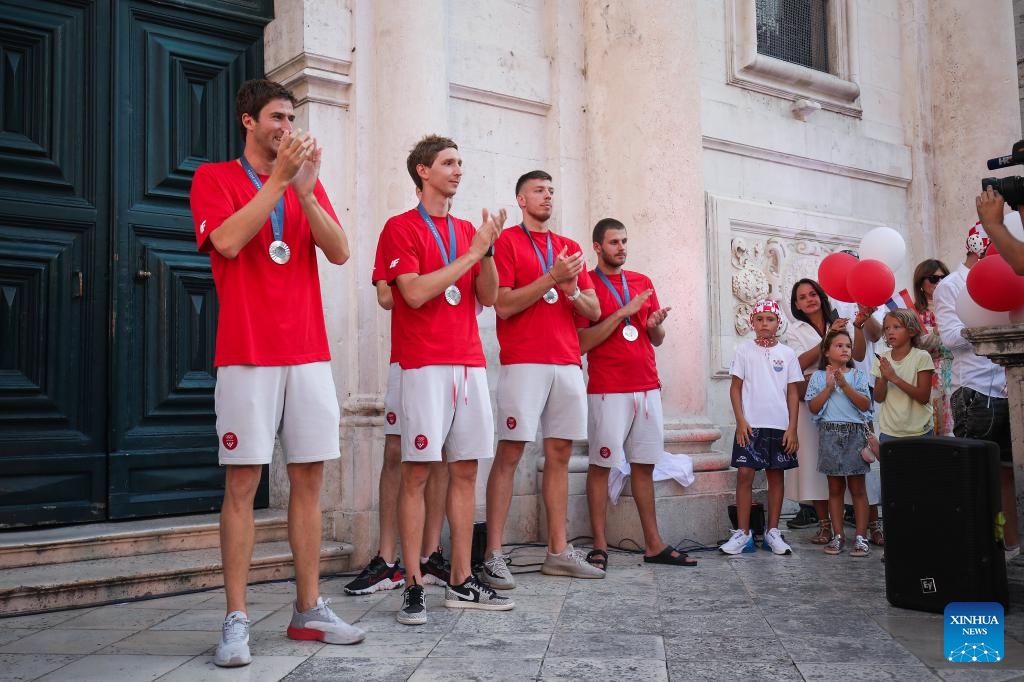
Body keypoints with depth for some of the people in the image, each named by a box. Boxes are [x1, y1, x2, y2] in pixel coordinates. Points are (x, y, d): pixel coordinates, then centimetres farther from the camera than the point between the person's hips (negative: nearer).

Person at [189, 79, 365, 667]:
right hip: (247, 354, -4)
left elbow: (340, 251, 2)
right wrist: (277, 178, -13)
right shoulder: (215, 177, 5)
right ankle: (237, 619, 3)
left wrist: (305, 190, -11)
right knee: (242, 482, -4)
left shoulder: (307, 183, 16)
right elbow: (228, 241, -14)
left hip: (310, 354, 4)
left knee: (309, 478, 5)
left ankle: (309, 609, 13)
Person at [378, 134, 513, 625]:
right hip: (425, 366, -6)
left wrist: (487, 250, -3)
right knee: (416, 472, -6)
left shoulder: (467, 230, 19)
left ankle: (462, 582, 14)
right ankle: (413, 586, 0)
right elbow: (415, 293, -13)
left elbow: (488, 296, 13)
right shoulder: (401, 227, 0)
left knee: (465, 470, 6)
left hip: (470, 363, 6)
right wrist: (471, 253, -10)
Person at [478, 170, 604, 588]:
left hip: (567, 363, 6)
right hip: (523, 362, -6)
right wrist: (552, 277, -14)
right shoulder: (507, 241, 2)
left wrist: (573, 289, -4)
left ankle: (559, 551, 12)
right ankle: (493, 555, -4)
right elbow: (504, 305, -8)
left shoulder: (570, 248, 19)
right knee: (509, 454, -7)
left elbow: (594, 312, 16)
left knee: (559, 454, 7)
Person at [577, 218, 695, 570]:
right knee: (600, 465, -2)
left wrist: (656, 325, -6)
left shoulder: (643, 282, 15)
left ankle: (653, 544, 13)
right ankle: (599, 547, 3)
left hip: (647, 387, 5)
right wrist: (623, 312, -15)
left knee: (644, 465, 8)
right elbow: (582, 342, -10)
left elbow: (657, 340, 17)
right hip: (607, 391, -5)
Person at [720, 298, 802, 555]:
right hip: (750, 425, -1)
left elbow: (793, 392, 5)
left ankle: (773, 531, 17)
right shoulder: (744, 350, 3)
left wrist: (792, 428, -1)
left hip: (780, 425, 2)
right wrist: (741, 421, -7)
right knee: (745, 474, -5)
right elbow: (736, 388, 3)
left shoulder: (787, 353, 5)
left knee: (776, 474, 8)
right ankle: (742, 532, 2)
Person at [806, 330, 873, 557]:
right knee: (835, 488, 7)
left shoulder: (857, 375, 5)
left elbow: (865, 404, -6)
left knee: (858, 487, 1)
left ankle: (861, 537, 5)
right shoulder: (818, 377, 6)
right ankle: (837, 536, 13)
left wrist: (844, 385, -14)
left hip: (855, 432, -1)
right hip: (830, 433, 1)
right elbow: (813, 407, -2)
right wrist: (829, 387, -10)